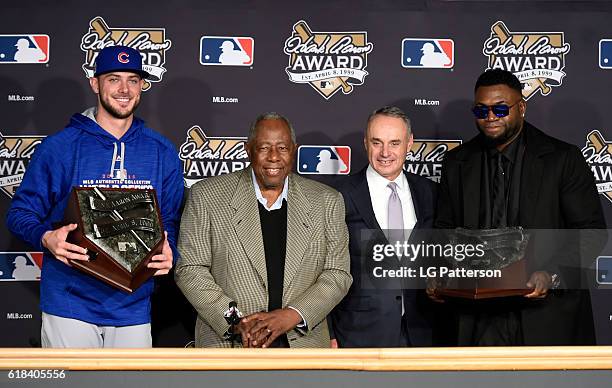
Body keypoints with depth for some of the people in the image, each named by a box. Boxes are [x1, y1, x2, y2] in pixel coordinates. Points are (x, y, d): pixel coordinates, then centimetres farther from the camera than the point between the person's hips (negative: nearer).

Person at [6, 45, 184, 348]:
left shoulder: (161, 152, 5)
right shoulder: (59, 147, -3)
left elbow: (171, 220, 11)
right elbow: (20, 212, 1)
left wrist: (168, 251, -10)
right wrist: (46, 237, -20)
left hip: (133, 307, 3)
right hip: (70, 302, -2)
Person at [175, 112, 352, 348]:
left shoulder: (327, 202, 5)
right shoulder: (206, 196, -1)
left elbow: (338, 275, 2)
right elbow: (189, 270, -2)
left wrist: (290, 316, -12)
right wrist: (236, 321, -14)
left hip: (304, 344, 1)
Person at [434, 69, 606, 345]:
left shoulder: (564, 159, -2)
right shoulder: (456, 163, 8)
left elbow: (590, 230, -4)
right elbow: (445, 228, 13)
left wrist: (552, 275, -19)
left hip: (548, 314, -2)